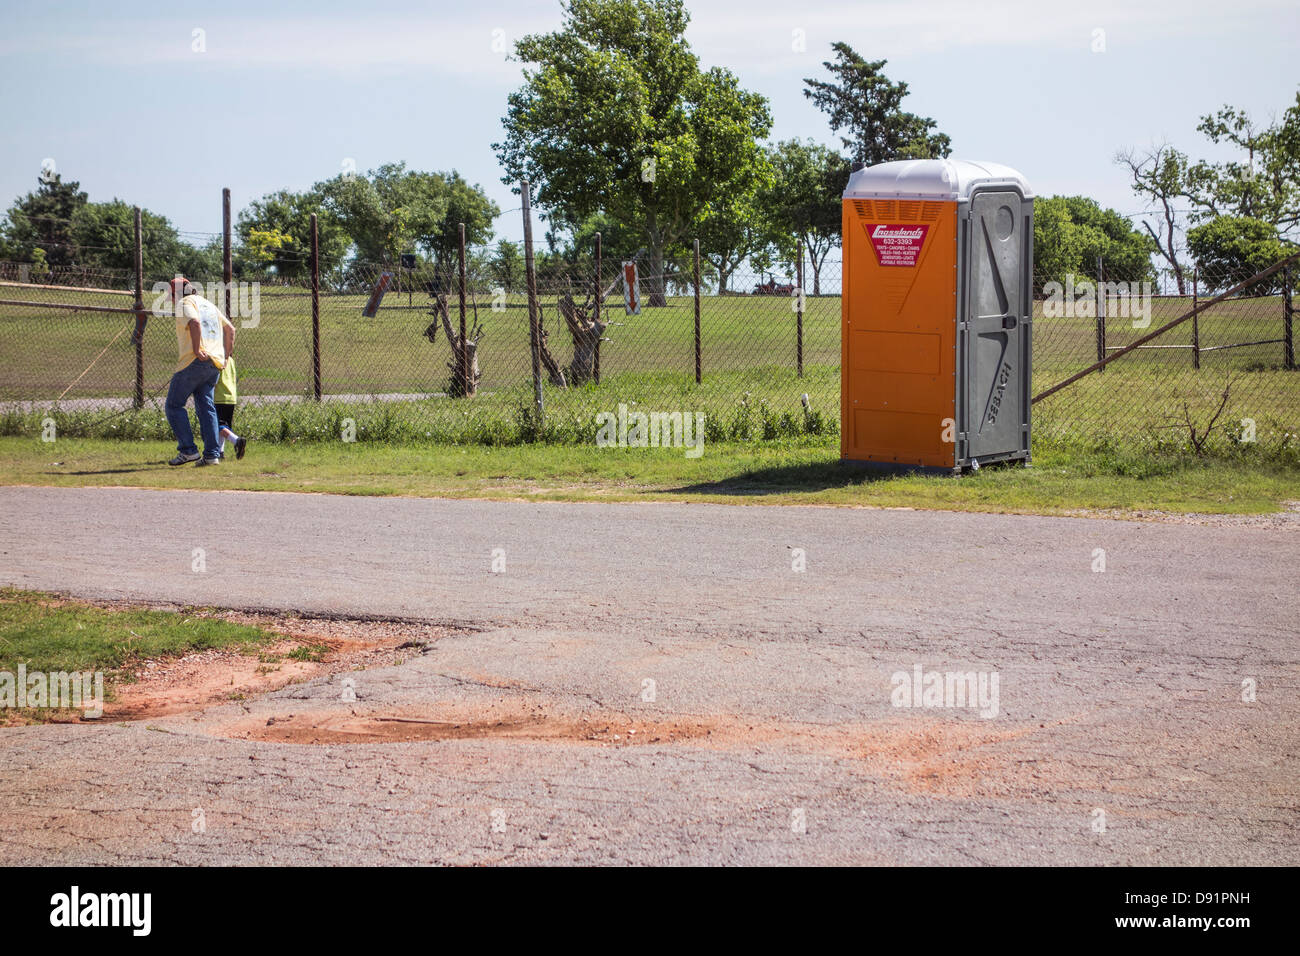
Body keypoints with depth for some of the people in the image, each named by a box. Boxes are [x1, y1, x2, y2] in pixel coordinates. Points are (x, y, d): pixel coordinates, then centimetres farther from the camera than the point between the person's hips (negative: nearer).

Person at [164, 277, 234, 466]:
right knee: (205, 406, 9)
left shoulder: (185, 303, 0)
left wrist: (196, 350, -20)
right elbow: (230, 329, 24)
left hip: (195, 362, -8)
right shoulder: (208, 304, 25)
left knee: (174, 405, 0)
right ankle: (212, 454, 0)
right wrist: (225, 356, 20)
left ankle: (188, 450, -8)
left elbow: (195, 322, -21)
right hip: (216, 362, 8)